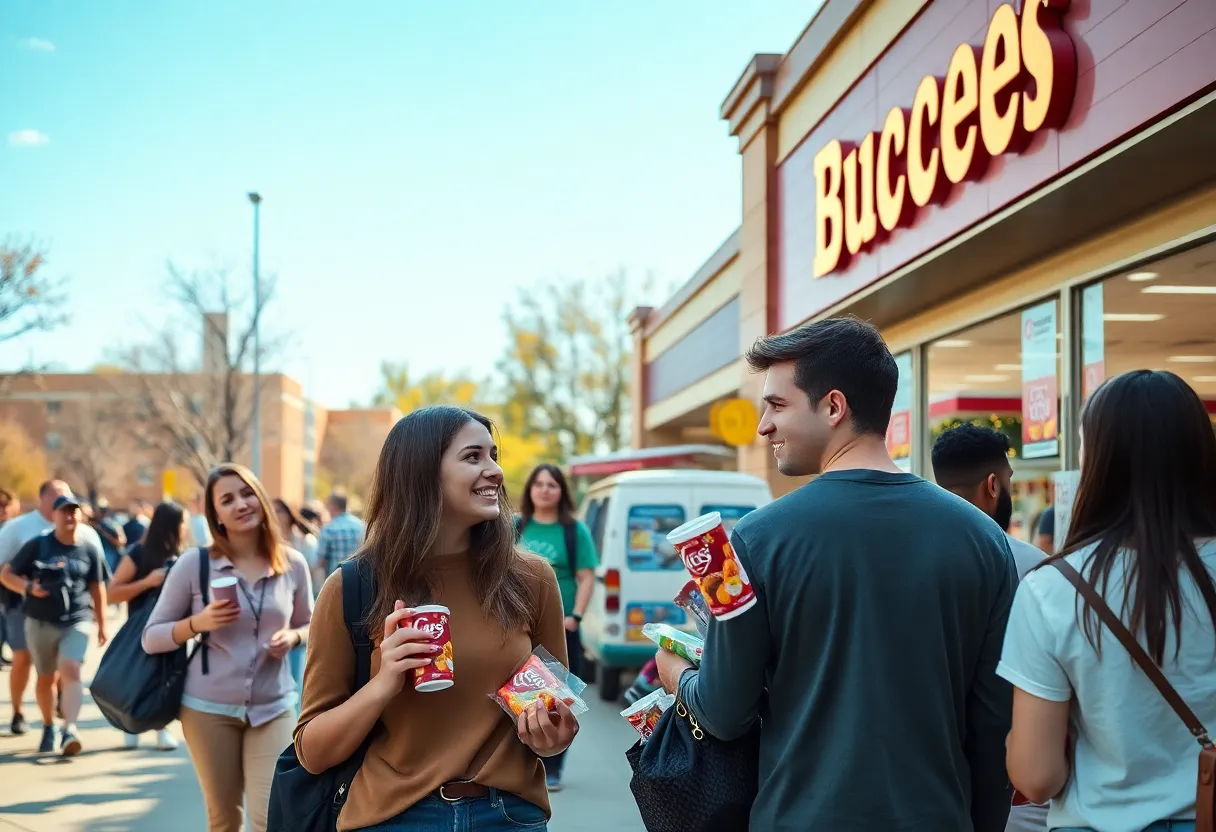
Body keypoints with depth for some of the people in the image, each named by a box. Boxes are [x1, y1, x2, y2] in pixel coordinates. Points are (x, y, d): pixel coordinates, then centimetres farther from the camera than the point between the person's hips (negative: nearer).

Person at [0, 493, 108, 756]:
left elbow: (97, 587, 8)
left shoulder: (90, 548, 0)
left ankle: (69, 729, -25)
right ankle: (48, 727, 33)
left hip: (77, 622, -1)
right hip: (40, 622, 1)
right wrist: (27, 588, -19)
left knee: (71, 671, -18)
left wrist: (102, 624, 10)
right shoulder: (38, 545, -4)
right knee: (45, 678, 13)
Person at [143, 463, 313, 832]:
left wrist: (292, 637, -10)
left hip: (274, 708, 0)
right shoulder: (194, 563, -7)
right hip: (208, 708, 0)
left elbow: (310, 626, 13)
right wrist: (197, 623, -20)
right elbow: (151, 638, -3)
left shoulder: (292, 563, -2)